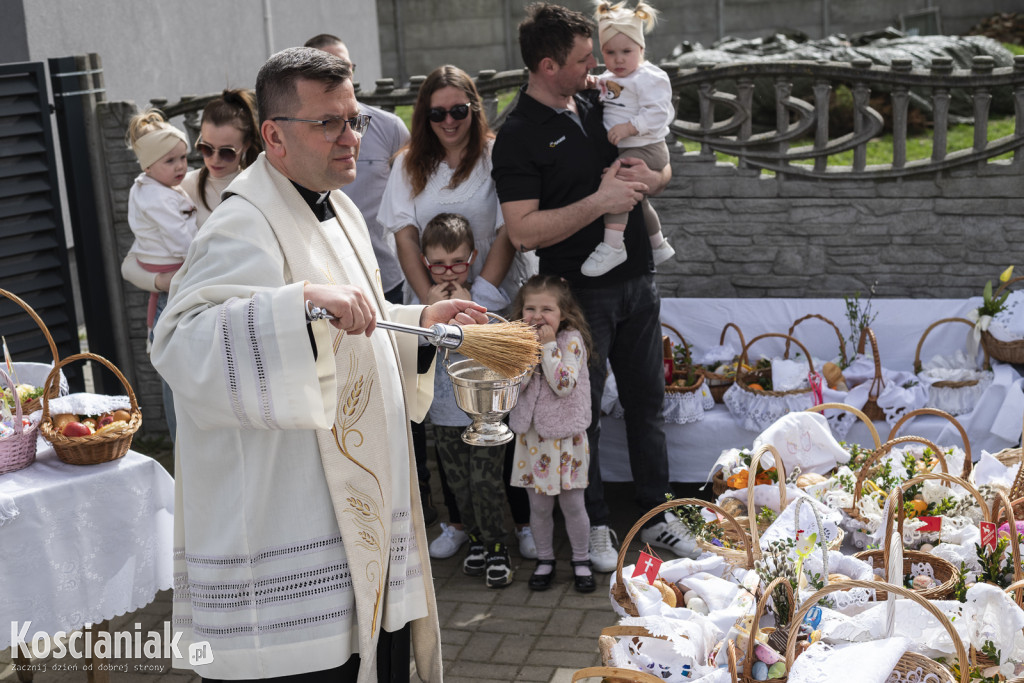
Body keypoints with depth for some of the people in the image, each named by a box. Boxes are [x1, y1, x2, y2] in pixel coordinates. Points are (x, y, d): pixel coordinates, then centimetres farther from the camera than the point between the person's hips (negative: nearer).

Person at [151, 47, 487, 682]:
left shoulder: (339, 209, 12)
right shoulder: (247, 227, -18)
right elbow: (181, 344, -33)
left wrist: (421, 320, 9)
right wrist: (305, 299, -40)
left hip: (364, 501, 9)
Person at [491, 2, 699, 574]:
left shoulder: (599, 106, 8)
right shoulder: (518, 136, -13)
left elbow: (664, 169, 17)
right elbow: (523, 231, -22)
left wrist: (647, 178, -6)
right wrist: (600, 201, -24)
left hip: (637, 279, 7)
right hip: (581, 291, -6)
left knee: (647, 401, 13)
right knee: (584, 412, 6)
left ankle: (657, 514, 26)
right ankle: (595, 525, 21)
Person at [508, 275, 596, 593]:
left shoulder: (572, 340, -11)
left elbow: (564, 385, -21)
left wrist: (548, 346, -21)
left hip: (566, 436, -3)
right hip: (532, 436, 3)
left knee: (572, 504, 6)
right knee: (539, 506, 12)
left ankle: (581, 561, 24)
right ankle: (544, 559, 29)